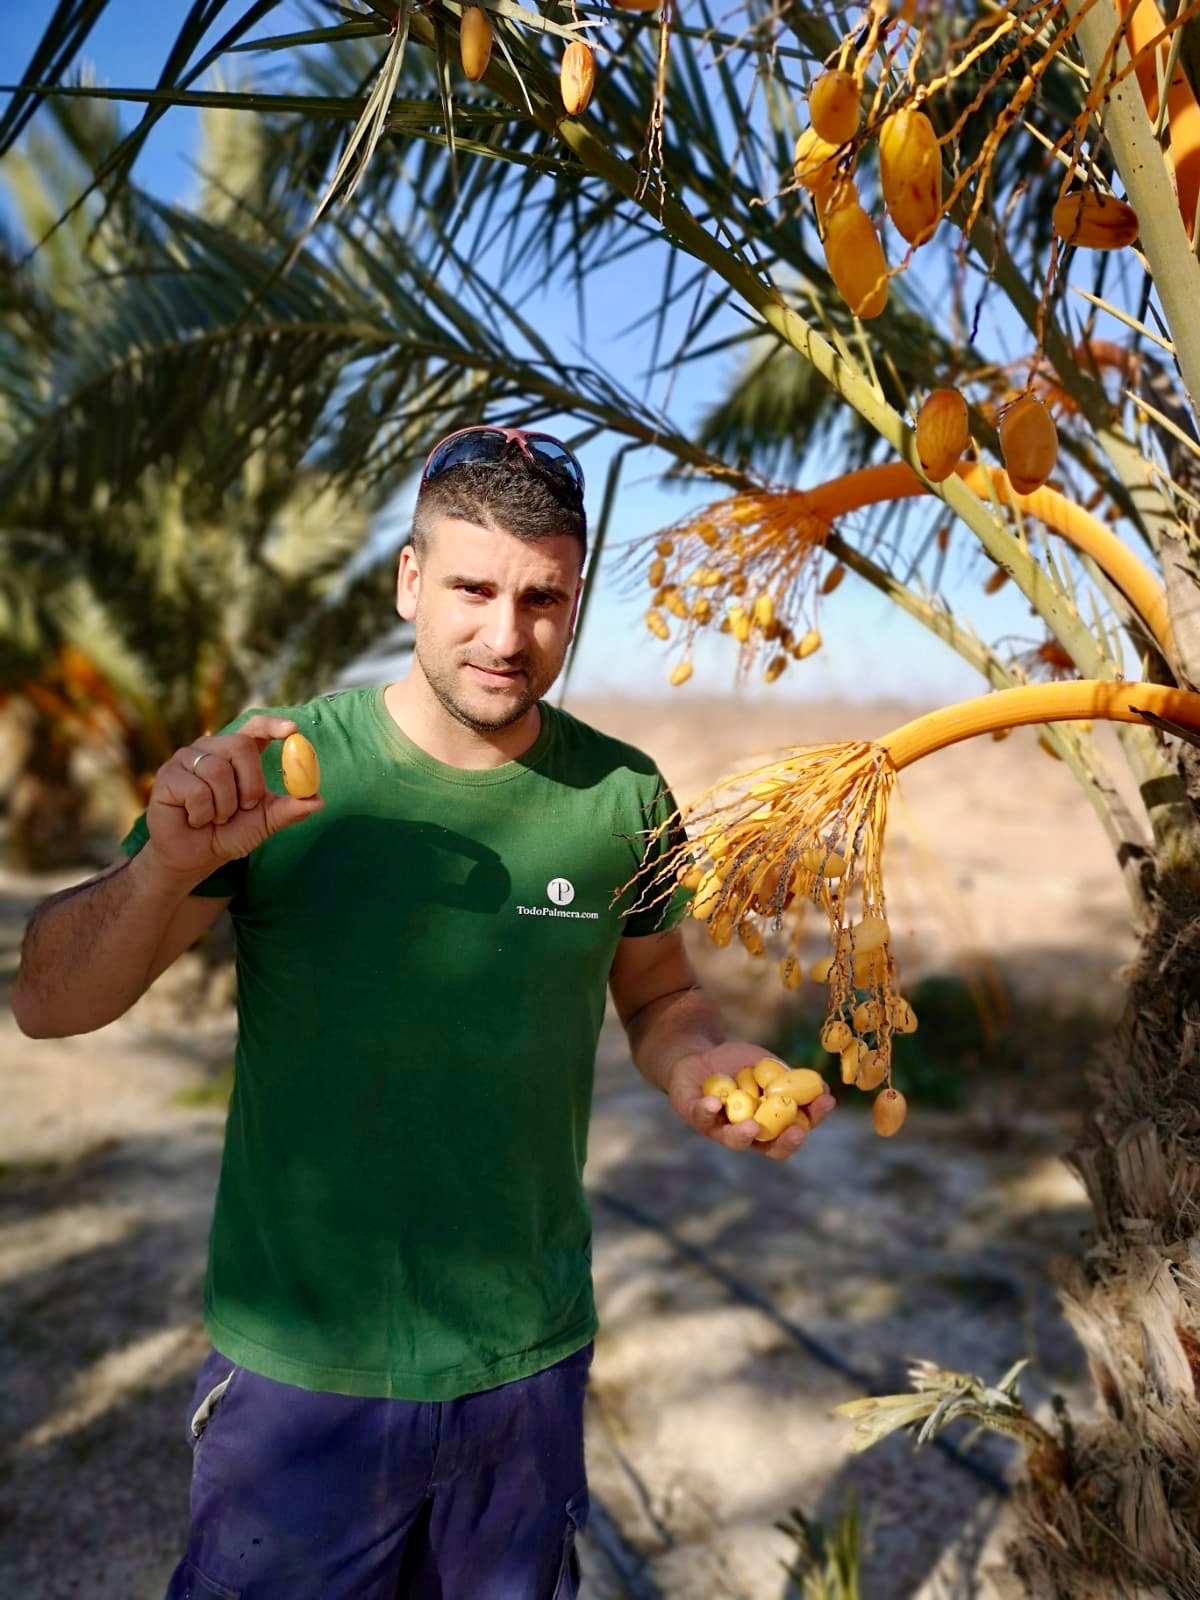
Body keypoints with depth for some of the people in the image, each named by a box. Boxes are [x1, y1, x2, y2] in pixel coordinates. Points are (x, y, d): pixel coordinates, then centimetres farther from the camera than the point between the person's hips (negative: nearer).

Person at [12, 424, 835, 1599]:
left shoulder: (623, 799, -8)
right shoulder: (277, 772, -15)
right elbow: (49, 1007, -11)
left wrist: (701, 1063, -15)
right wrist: (169, 866, -31)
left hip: (531, 1360, 2)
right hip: (298, 1363, -2)